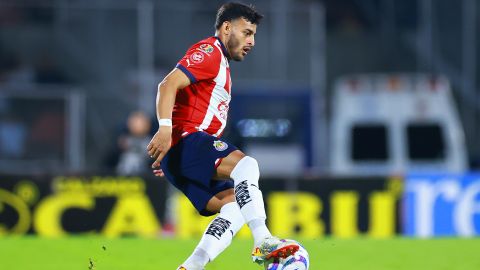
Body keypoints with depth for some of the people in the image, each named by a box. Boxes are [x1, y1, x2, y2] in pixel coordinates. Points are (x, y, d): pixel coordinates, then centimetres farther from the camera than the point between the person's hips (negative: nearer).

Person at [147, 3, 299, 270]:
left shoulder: (220, 64, 29)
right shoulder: (209, 52, -3)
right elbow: (169, 84, -17)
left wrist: (169, 159, 32)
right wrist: (165, 128, -30)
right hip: (187, 141, -10)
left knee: (236, 205, -1)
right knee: (245, 164, -29)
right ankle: (263, 242, -41)